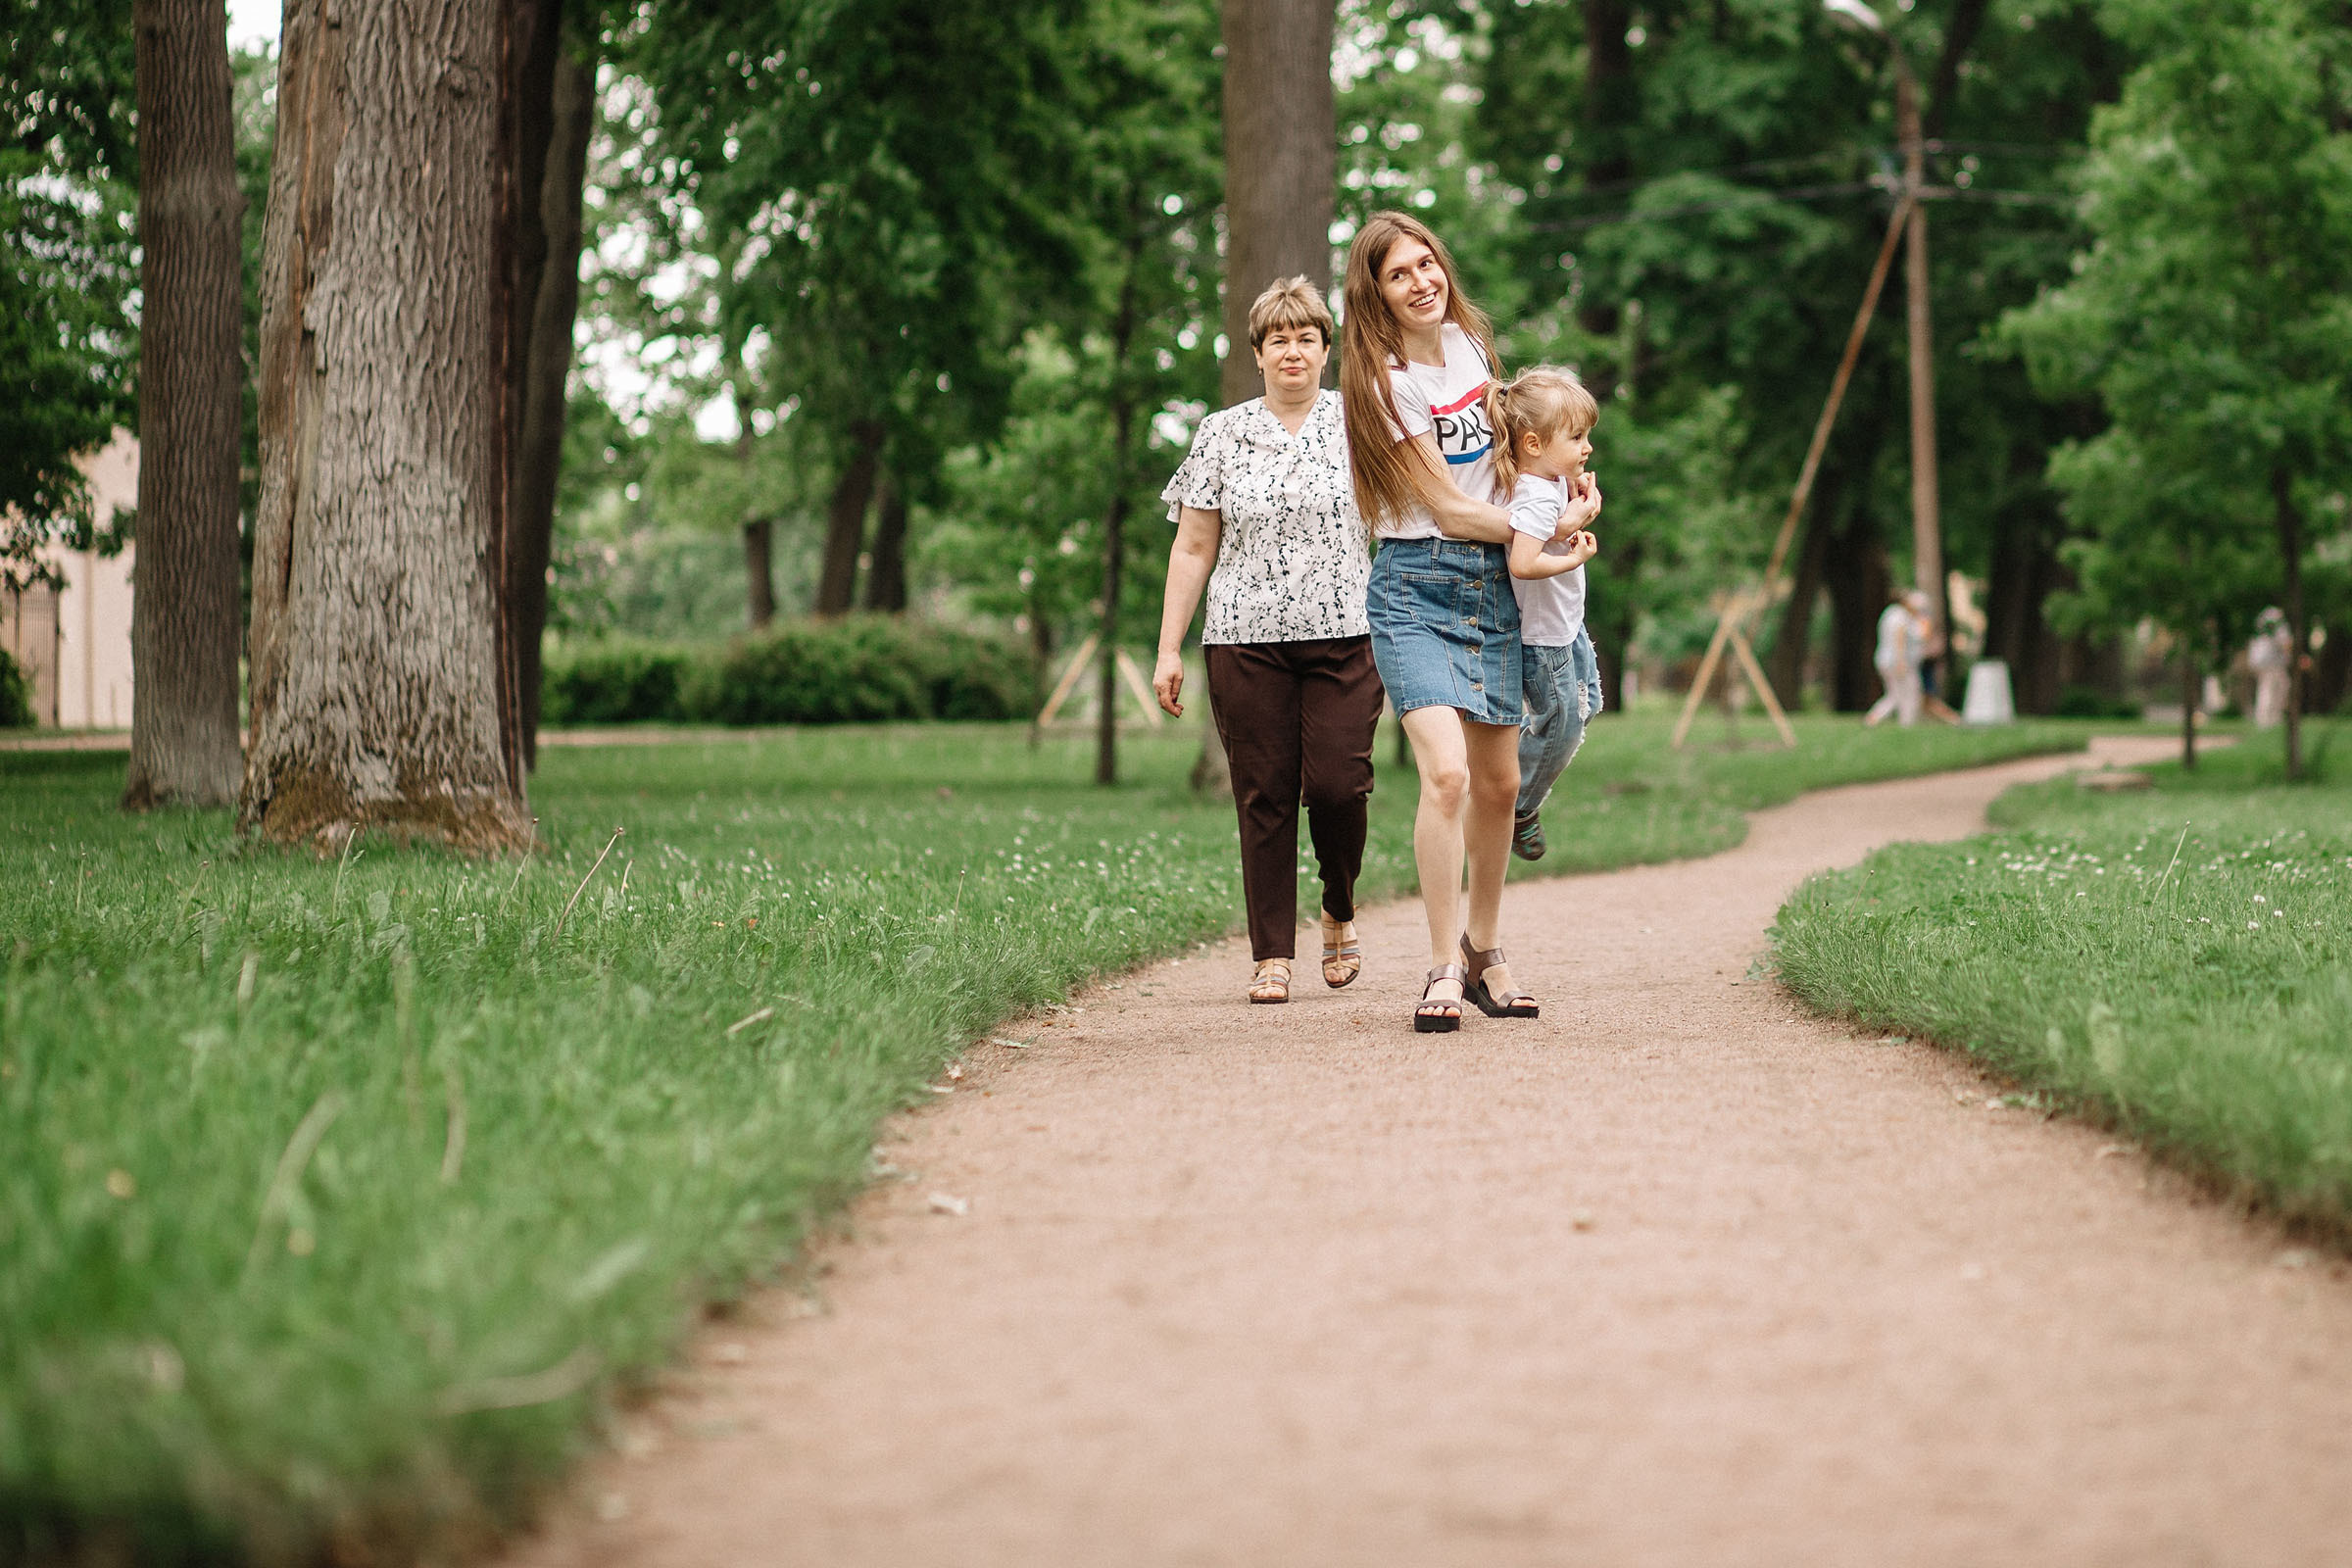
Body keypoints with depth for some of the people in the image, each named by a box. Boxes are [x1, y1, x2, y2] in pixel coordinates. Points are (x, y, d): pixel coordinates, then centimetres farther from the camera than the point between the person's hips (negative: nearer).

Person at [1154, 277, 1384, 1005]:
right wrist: (1168, 649, 5)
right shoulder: (1221, 435, 10)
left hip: (1346, 636, -1)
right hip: (1246, 639, 1)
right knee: (1264, 797, -2)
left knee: (1337, 785, -10)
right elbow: (1193, 548, 10)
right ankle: (1272, 957, 3)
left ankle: (1339, 915, 17)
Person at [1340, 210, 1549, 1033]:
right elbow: (1447, 508, -12)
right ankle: (1443, 969, -13)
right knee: (1446, 773, -21)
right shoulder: (1385, 380, -13)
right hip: (1416, 587, -7)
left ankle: (1484, 951, 25)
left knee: (1498, 780, 8)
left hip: (1492, 582, 7)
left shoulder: (1470, 338, 8)